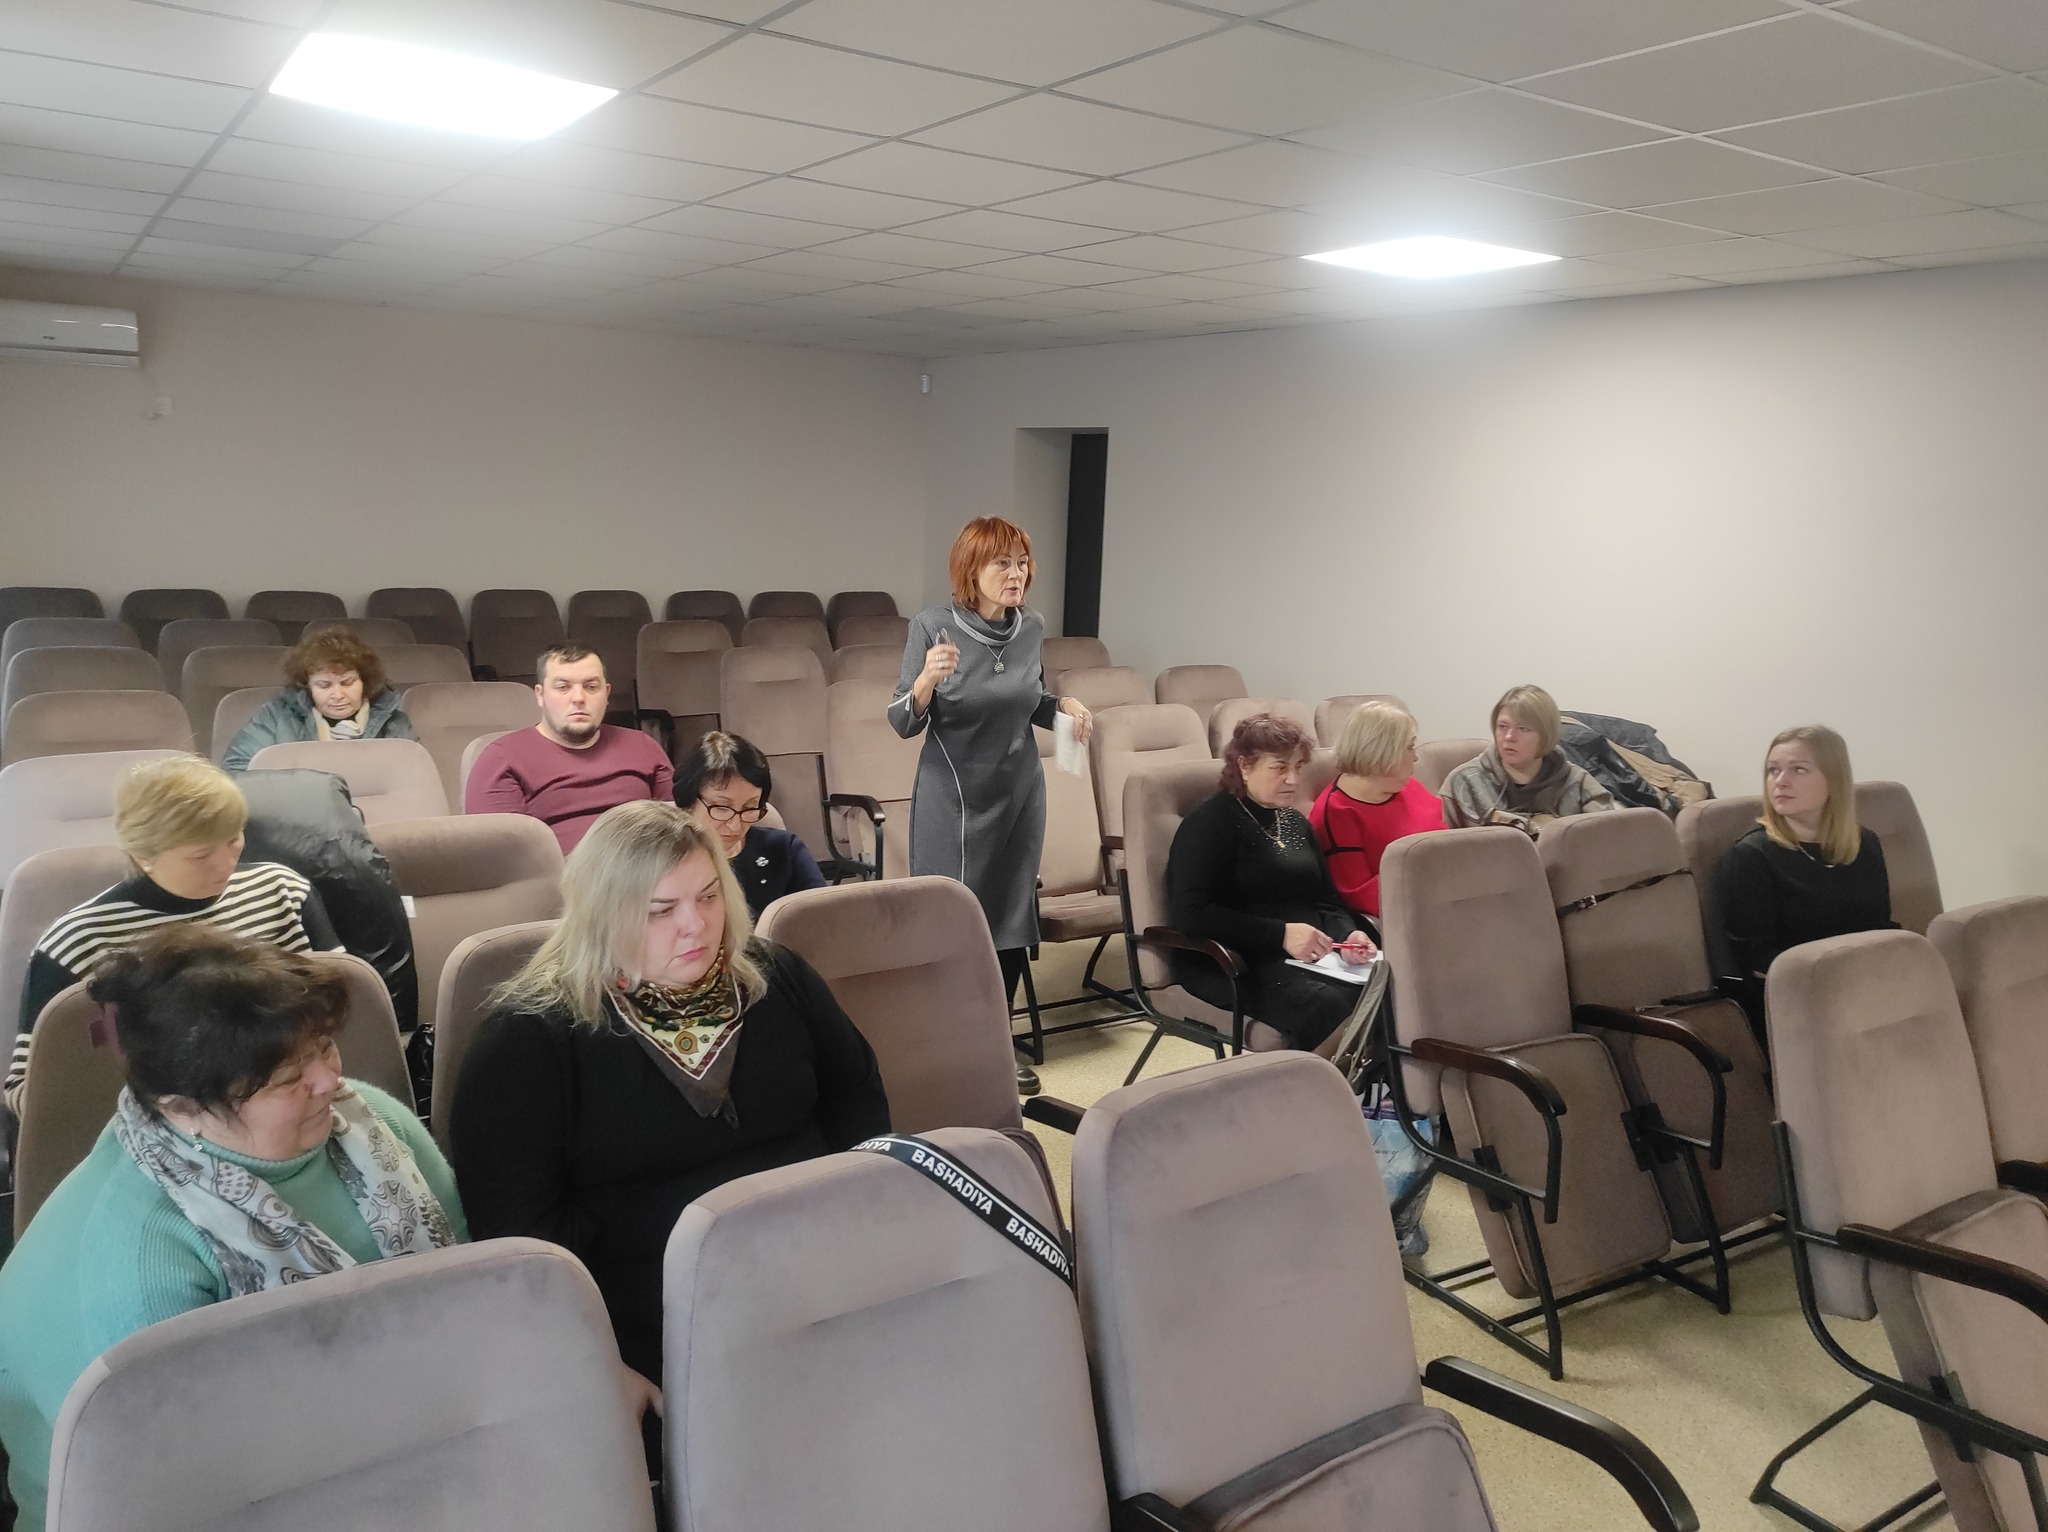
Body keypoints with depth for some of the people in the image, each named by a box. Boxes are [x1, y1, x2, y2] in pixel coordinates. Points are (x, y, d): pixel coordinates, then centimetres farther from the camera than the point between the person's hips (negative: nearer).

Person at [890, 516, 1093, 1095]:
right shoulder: (932, 626, -13)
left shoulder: (1031, 628, 0)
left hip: (1020, 791, 4)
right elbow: (902, 722, -11)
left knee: (1012, 920, 9)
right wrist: (925, 682, -31)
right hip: (952, 794, -4)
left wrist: (1064, 706, -4)